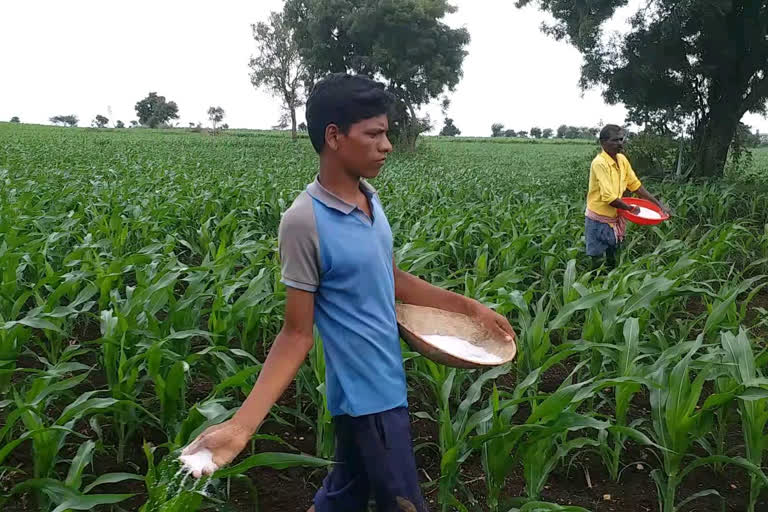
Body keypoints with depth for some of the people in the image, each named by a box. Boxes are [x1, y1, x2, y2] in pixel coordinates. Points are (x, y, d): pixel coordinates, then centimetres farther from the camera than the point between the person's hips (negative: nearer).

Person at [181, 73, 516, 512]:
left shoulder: (369, 199, 0)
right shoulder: (305, 222, -23)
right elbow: (297, 334, -17)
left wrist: (469, 306, 14)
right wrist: (241, 425, -25)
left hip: (382, 382, 7)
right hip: (370, 394, -7)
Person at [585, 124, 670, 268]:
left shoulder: (622, 159, 1)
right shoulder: (600, 163, -23)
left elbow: (635, 185, 10)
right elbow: (609, 198, -26)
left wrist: (659, 204, 5)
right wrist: (631, 209, -12)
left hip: (616, 218, 7)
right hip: (599, 220, -7)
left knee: (614, 262, 17)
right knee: (598, 263, 1)